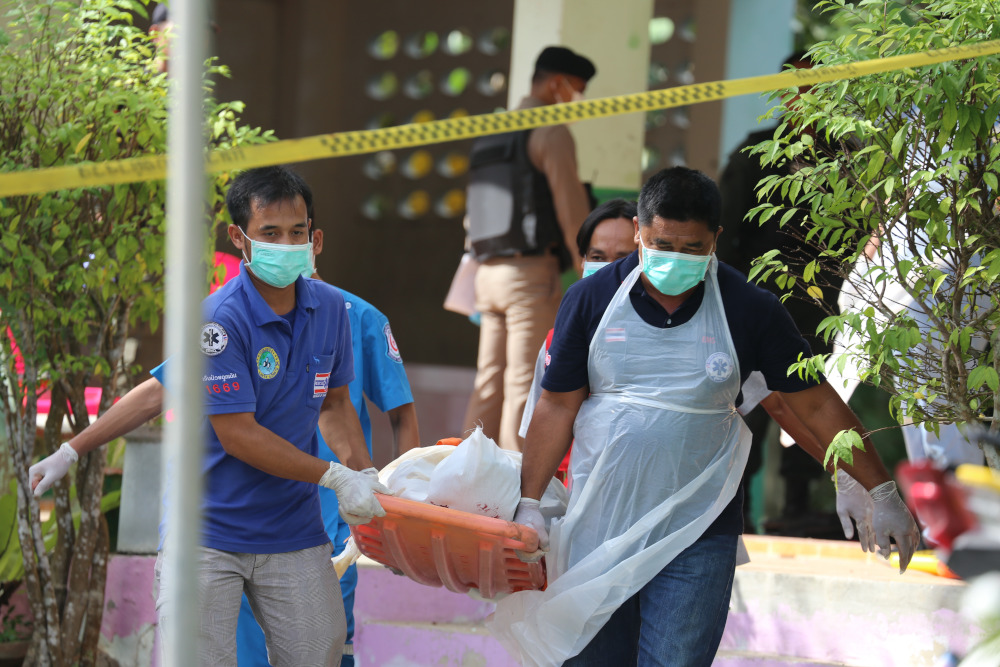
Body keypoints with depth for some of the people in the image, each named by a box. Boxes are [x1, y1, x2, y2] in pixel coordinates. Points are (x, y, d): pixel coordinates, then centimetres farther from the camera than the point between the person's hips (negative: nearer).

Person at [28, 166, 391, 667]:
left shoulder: (329, 307, 5)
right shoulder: (219, 320, -18)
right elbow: (239, 437, -18)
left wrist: (366, 476, 4)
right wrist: (335, 478, -13)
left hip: (293, 533, 5)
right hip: (210, 532, -5)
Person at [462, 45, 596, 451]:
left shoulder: (490, 136, 20)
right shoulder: (550, 132, -5)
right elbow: (571, 208, -11)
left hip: (489, 273, 8)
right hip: (531, 270, -8)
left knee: (490, 383, 8)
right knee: (524, 385, -7)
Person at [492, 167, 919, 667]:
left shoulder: (750, 311, -4)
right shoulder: (591, 299, -1)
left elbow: (816, 404, 3)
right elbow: (558, 405, 5)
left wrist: (881, 493, 5)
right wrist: (528, 503, 1)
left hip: (697, 538, -2)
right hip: (596, 530, 2)